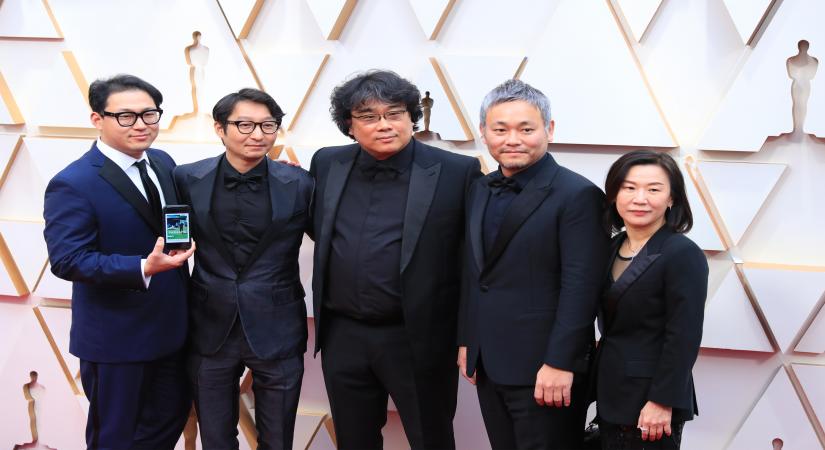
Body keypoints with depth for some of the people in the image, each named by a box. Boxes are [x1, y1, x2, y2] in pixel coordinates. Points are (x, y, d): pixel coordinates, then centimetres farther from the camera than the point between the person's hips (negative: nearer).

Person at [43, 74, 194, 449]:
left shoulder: (163, 164, 4)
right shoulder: (73, 185, -19)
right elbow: (67, 260, -24)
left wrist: (181, 248, -8)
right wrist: (143, 268, -34)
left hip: (171, 327, 7)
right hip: (115, 338, -7)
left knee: (171, 418, 21)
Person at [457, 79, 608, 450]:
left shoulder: (577, 195, -12)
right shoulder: (481, 191, 11)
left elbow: (580, 288, -17)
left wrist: (559, 363, -20)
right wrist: (466, 341, 15)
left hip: (543, 369, -6)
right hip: (487, 365, 7)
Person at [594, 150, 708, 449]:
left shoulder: (683, 254, -14)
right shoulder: (612, 248, 7)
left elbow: (684, 337, -17)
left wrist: (662, 401, -19)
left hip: (649, 402, -7)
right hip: (611, 396, 7)